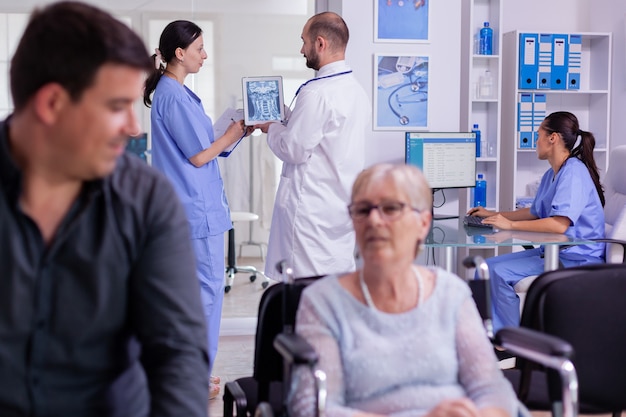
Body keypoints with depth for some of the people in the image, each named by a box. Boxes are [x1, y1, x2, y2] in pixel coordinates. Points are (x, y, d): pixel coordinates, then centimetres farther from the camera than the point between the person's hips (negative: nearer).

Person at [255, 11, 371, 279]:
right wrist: (284, 125, 17)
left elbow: (293, 150, -14)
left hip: (312, 208, -9)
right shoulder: (357, 90, 10)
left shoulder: (316, 93, -17)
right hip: (343, 205, 9)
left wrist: (271, 128, 4)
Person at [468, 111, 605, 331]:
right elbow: (535, 213, 27)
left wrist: (510, 225, -23)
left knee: (500, 273, -19)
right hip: (553, 251, 10)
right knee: (489, 266, 1)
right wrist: (493, 214, 22)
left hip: (576, 260, -10)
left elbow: (559, 224, -29)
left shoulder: (573, 172, -19)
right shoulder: (551, 175, 13)